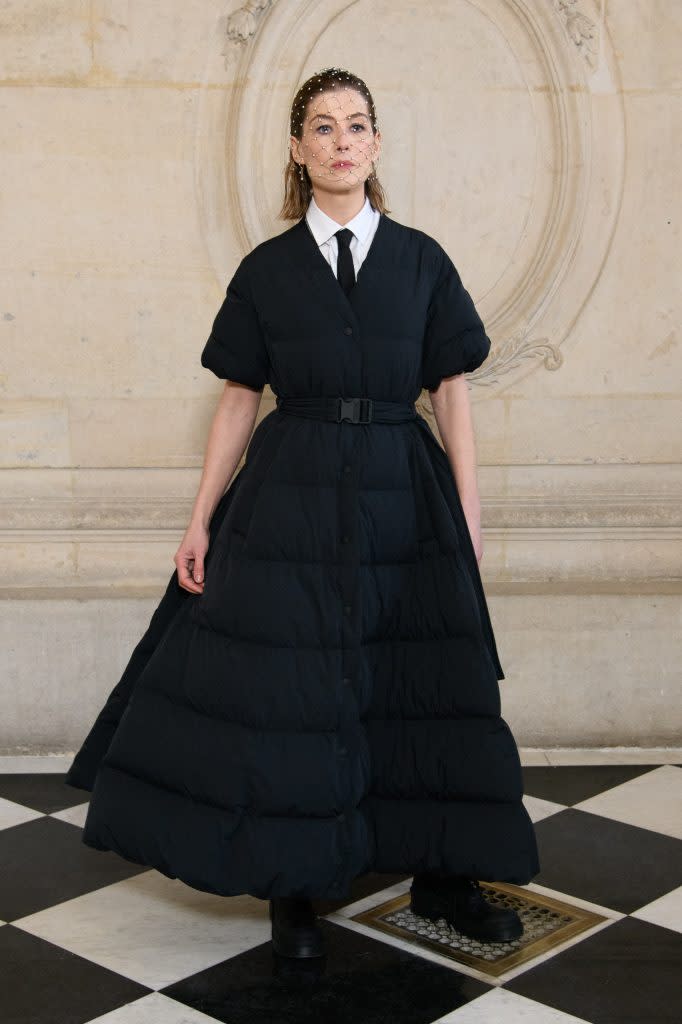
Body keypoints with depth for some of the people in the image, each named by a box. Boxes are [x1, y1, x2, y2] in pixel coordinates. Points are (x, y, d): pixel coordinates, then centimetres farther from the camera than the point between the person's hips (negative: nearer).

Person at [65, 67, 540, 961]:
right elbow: (239, 401, 4)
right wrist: (201, 519, 1)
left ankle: (441, 876, 22)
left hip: (404, 499, 1)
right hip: (290, 498, 0)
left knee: (427, 682, 5)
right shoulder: (266, 270, 4)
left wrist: (469, 512, -1)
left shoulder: (422, 261, 5)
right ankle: (294, 886, 18)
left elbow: (452, 392, 4)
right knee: (285, 686, 1)